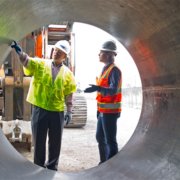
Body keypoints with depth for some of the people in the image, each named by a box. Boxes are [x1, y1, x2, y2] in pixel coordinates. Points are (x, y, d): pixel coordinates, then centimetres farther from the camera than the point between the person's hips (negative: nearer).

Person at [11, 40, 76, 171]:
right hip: (40, 109, -1)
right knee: (39, 140, 9)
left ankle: (52, 167, 28)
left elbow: (69, 94, 5)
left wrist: (69, 111, 0)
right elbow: (27, 61, -17)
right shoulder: (40, 64, 2)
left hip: (57, 112, 1)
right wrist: (20, 52, -37)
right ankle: (39, 167, 26)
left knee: (55, 142, 11)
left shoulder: (67, 73, 3)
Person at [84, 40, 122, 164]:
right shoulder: (105, 69, 14)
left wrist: (98, 88, -43)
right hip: (103, 111, 10)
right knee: (100, 137, 17)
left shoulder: (114, 70, -15)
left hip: (110, 111, -10)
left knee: (110, 140, -2)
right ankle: (104, 162, 30)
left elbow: (113, 90, -27)